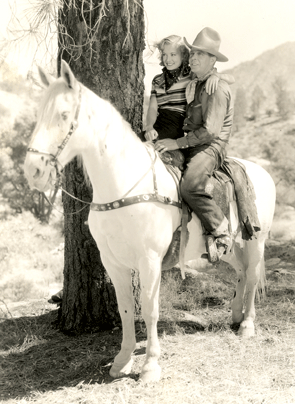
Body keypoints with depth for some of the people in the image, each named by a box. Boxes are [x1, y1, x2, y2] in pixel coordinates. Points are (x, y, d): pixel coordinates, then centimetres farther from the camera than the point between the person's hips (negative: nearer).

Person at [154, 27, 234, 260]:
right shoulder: (194, 84, 15)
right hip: (190, 144, 10)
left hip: (210, 148, -10)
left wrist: (177, 143, -18)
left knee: (191, 187, -33)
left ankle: (222, 234, -19)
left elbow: (210, 131, -19)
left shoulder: (218, 89, -13)